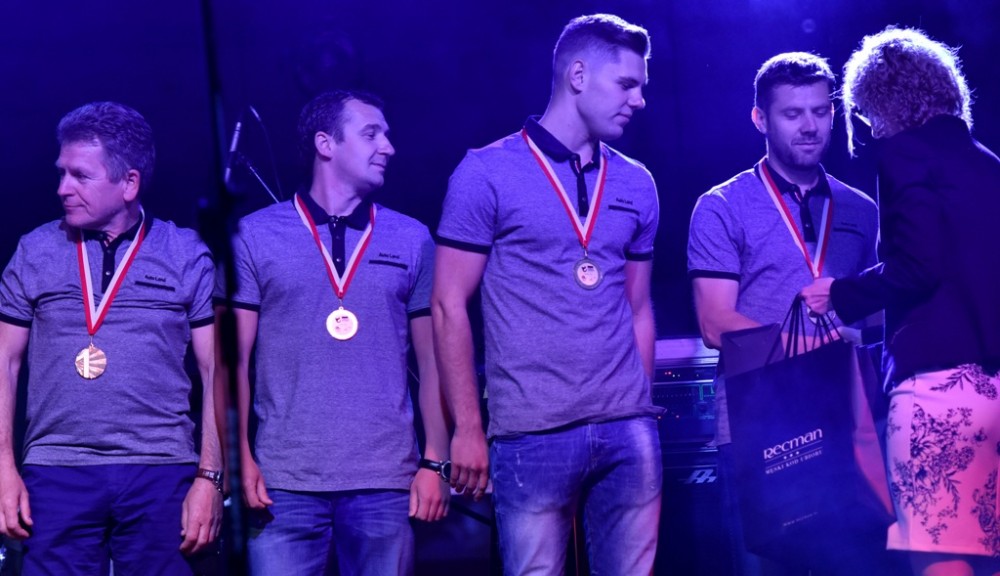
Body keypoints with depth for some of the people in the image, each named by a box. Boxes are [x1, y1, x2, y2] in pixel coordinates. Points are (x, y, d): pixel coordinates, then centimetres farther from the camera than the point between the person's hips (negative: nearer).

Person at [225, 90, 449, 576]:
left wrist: (435, 462, 2)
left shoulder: (412, 239, 9)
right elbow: (238, 359, 4)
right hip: (285, 480, -1)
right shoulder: (256, 235, 4)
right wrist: (242, 460, -4)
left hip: (385, 480, 2)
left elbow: (430, 363, 10)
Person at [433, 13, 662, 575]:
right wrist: (469, 428, -6)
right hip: (534, 433, -4)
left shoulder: (637, 184, 12)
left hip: (628, 431, 4)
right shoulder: (487, 173, -2)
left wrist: (640, 413, 12)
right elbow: (450, 306, -3)